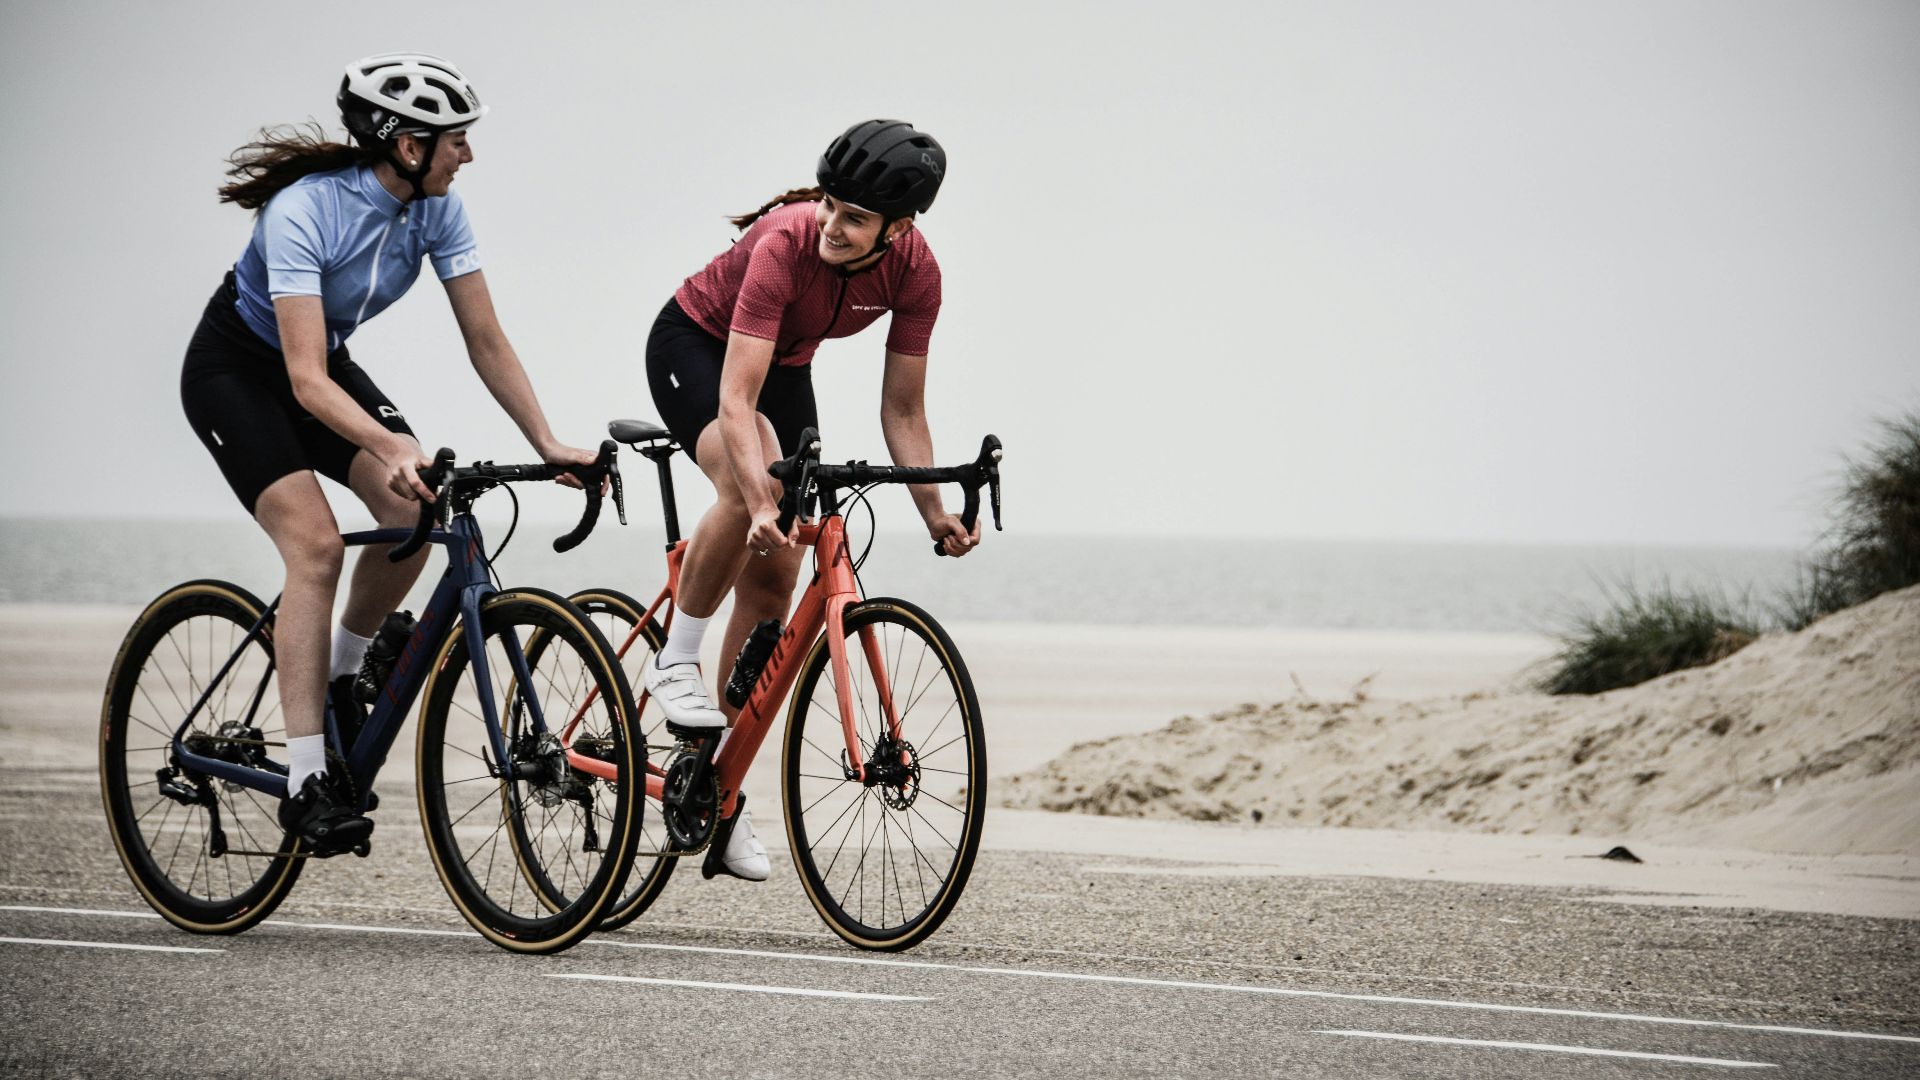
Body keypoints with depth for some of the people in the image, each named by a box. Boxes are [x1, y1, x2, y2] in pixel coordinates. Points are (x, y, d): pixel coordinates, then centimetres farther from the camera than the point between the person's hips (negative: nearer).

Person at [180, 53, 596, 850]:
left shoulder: (436, 207, -14)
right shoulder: (304, 212, -33)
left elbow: (485, 340, -9)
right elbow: (306, 379, -39)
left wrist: (548, 445, -18)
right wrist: (390, 447, -53)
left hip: (325, 362, 6)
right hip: (235, 372, -6)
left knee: (418, 512, -18)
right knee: (316, 544, -24)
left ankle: (339, 679, 7)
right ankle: (305, 782, -23)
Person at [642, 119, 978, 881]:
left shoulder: (914, 271, -22)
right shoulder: (786, 245, -37)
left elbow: (902, 409, -12)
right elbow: (735, 401, -42)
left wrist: (934, 513, -23)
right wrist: (762, 505, -55)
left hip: (785, 367, 5)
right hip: (693, 347, -5)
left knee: (772, 583, -2)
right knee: (750, 489, -36)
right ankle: (675, 662, -17)